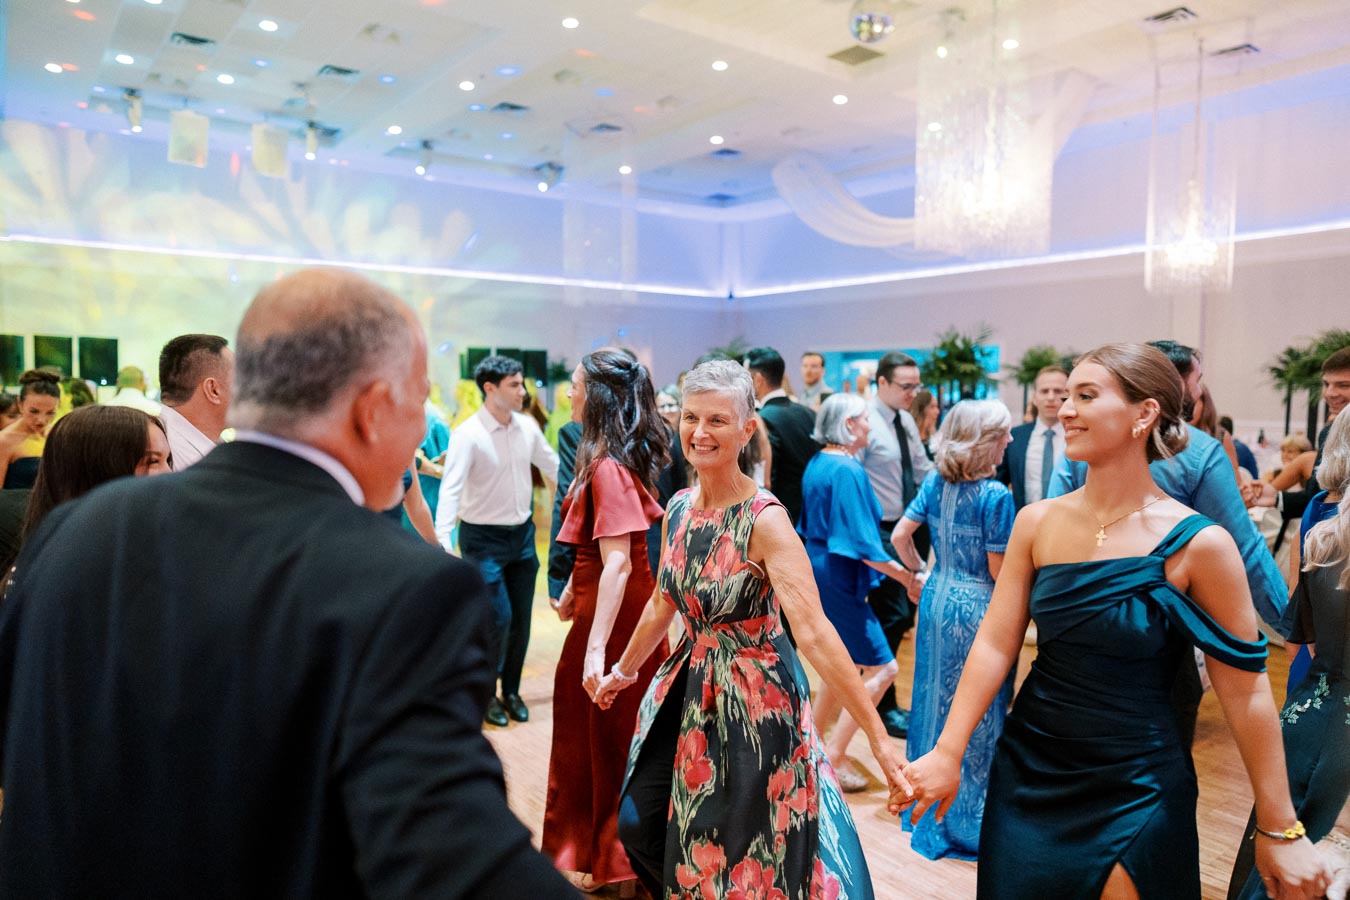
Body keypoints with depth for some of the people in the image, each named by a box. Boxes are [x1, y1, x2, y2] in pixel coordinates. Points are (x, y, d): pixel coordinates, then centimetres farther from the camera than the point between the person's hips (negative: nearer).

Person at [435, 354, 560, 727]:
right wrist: (444, 542, -35)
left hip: (522, 532, 5)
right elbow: (451, 489, -25)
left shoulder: (528, 426, 0)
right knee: (499, 619, -7)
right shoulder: (468, 434, -18)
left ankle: (511, 692, 29)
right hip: (484, 538, -5)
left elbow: (553, 467, 12)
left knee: (521, 620, 10)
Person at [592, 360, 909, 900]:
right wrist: (623, 670, 25)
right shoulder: (678, 508, -1)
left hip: (753, 698, -6)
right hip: (691, 690, 6)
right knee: (639, 825, 15)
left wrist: (878, 738, -33)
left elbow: (814, 631, -29)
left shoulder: (764, 520, -22)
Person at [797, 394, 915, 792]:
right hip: (838, 581, -10)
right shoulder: (847, 471, -19)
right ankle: (832, 755, 3)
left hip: (817, 573, 10)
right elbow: (861, 545, -22)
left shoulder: (817, 464, 9)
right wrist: (905, 575, -15)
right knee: (881, 667, -1)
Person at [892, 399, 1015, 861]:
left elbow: (899, 536, 3)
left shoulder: (935, 482, -1)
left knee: (934, 698, 19)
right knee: (977, 712, 9)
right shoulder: (995, 494, -19)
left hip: (937, 601, 6)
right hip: (978, 609, -6)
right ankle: (966, 821, 24)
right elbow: (999, 571, -17)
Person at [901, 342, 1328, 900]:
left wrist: (1280, 830, -3)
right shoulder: (1037, 523, -5)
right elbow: (995, 643, -5)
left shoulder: (1198, 544, -13)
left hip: (1138, 790, -3)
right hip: (1029, 771, 3)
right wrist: (947, 752, -8)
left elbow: (1245, 693, -8)